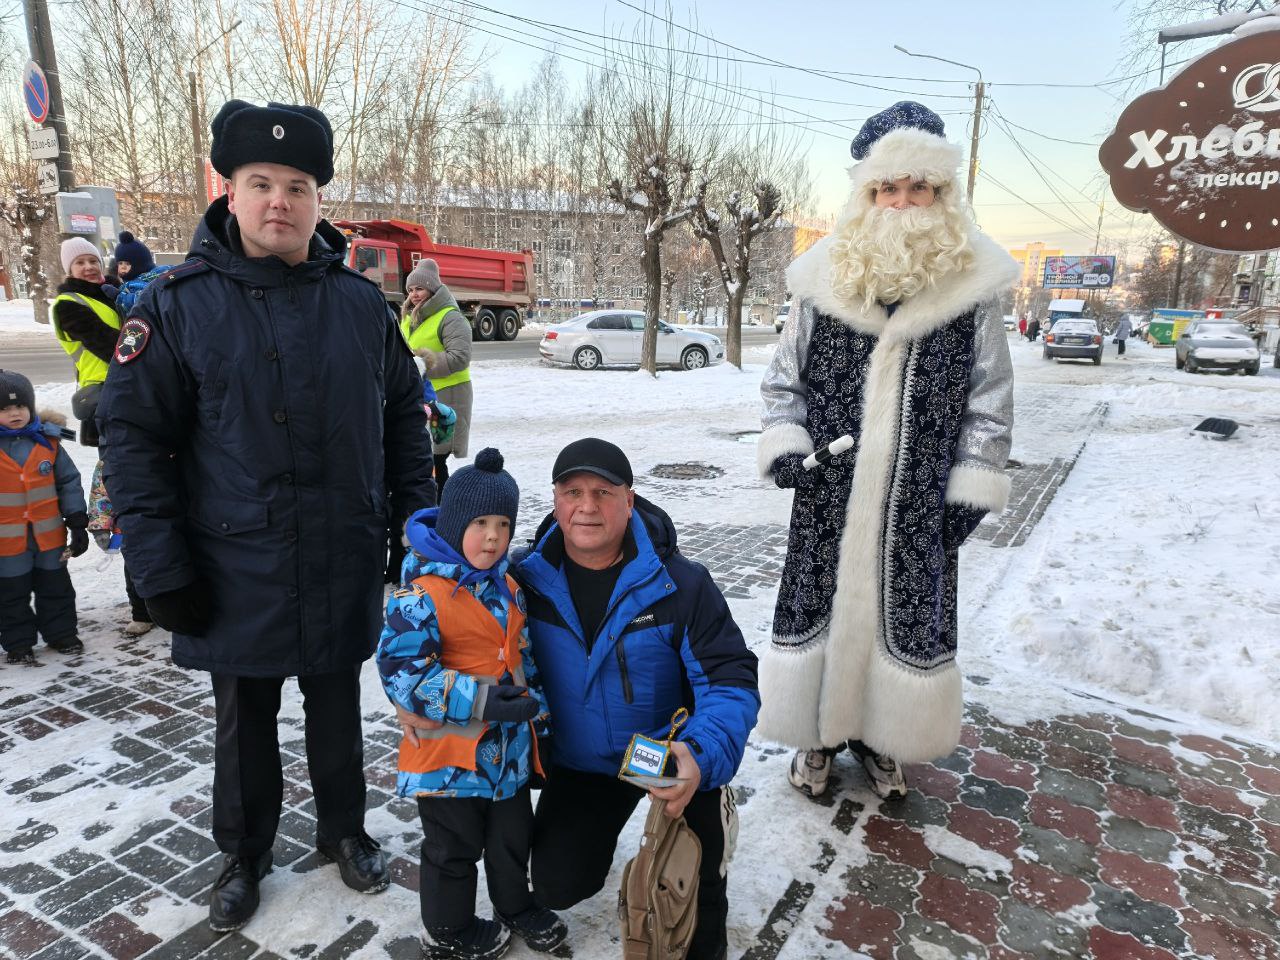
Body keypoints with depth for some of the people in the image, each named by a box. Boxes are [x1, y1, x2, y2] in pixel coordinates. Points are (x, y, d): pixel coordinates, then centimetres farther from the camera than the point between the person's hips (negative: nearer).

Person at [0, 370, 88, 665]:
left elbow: (69, 482, 3)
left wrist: (77, 522, 0)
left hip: (49, 535, 2)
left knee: (55, 587, 15)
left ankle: (62, 634, 30)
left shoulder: (47, 440, -2)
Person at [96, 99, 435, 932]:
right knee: (245, 721, 17)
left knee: (337, 708, 19)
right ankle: (244, 855, 40)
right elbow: (133, 438, -7)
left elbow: (405, 415, 7)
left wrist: (413, 523, 4)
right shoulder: (177, 306, -7)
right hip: (236, 573, -1)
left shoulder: (363, 305, 0)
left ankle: (344, 830, 42)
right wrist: (162, 569, -10)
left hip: (345, 569, 2)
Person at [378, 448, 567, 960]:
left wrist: (537, 712, 14)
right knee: (454, 849, 14)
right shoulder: (423, 595, -21)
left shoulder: (507, 587, 4)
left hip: (511, 745, 7)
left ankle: (515, 904, 48)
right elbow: (399, 669, -26)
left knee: (513, 834, 23)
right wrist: (478, 701, -31)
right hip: (451, 754, -6)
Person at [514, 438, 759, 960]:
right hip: (577, 765, 2)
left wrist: (702, 754, -41)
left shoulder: (681, 583, -21)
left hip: (665, 746, -2)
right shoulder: (526, 578, -13)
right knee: (556, 887, -1)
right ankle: (593, 826, 36)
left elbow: (730, 681, -23)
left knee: (696, 784, -32)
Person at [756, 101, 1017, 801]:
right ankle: (818, 732, 30)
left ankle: (879, 735, 33)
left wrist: (971, 488, -1)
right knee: (819, 607, 9)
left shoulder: (972, 284, -1)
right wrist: (784, 446, -6)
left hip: (920, 502, 0)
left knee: (906, 614, 10)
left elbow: (990, 399, 3)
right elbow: (783, 380, 9)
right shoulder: (827, 277, 1)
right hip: (829, 494, 1)